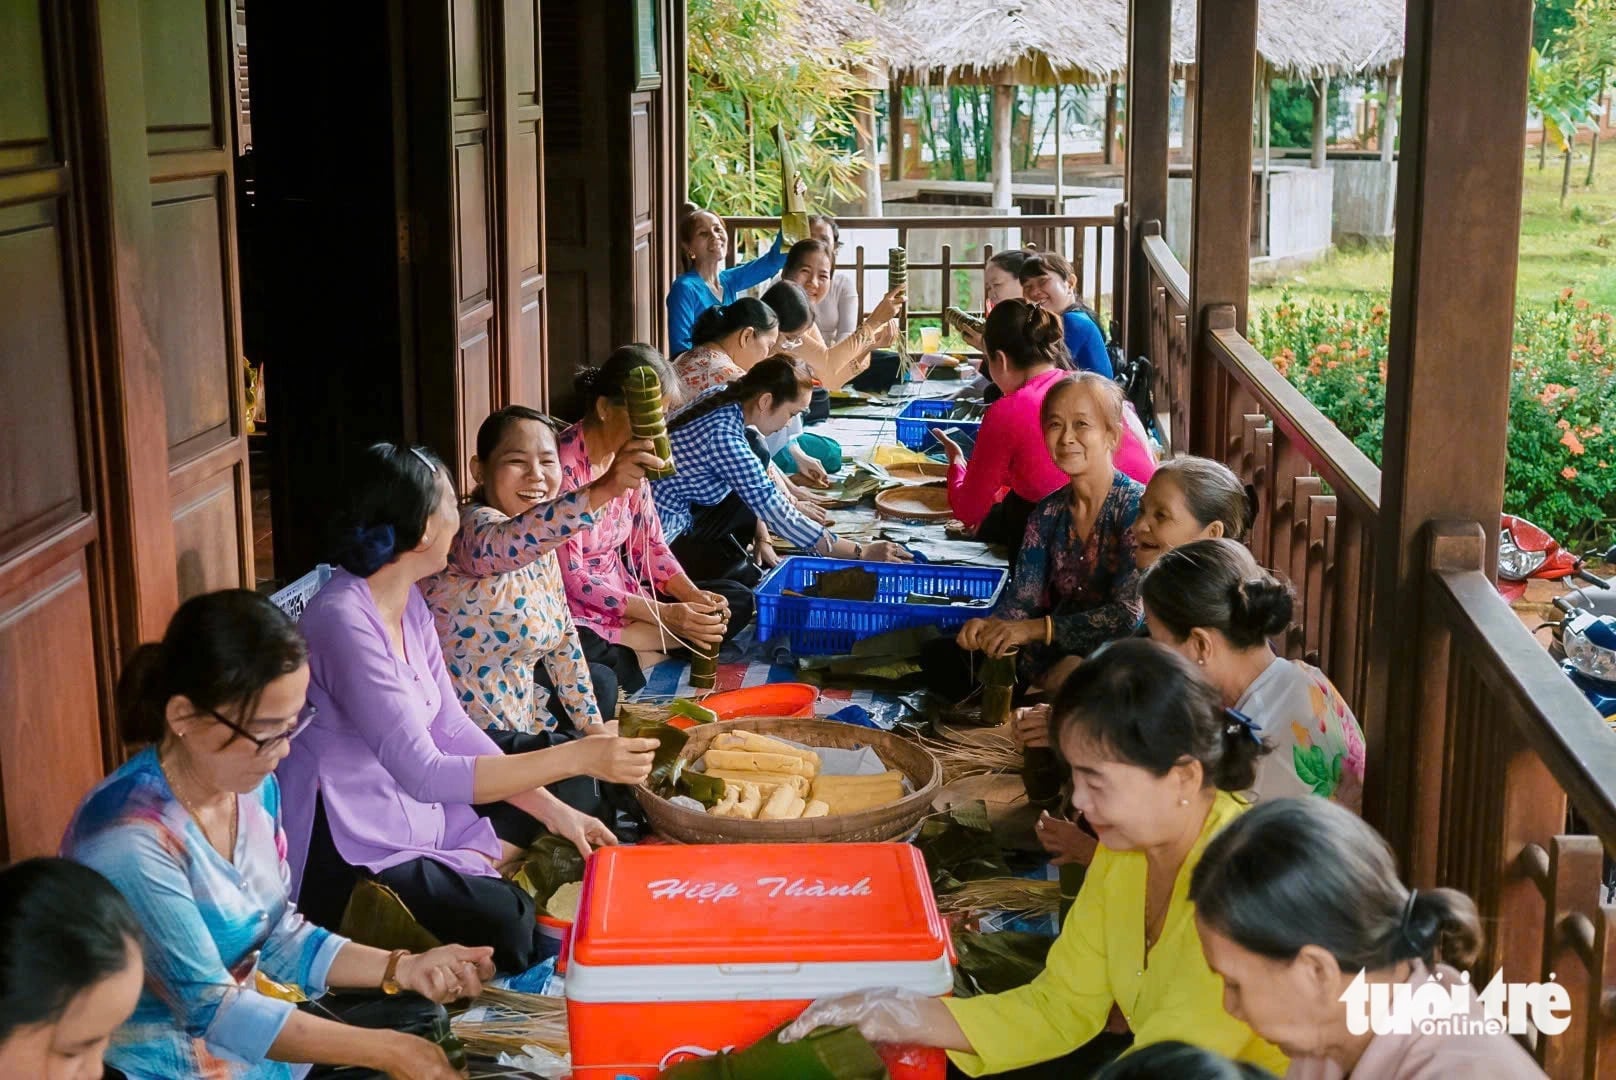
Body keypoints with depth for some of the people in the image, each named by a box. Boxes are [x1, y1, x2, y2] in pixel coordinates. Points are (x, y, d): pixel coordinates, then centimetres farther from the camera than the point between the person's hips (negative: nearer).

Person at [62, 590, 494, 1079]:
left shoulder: (254, 786, -4)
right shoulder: (131, 839, -28)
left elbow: (280, 938, 5)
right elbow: (210, 1012, -24)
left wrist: (404, 968, -9)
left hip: (247, 1024, 7)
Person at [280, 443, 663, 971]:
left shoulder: (410, 605, 5)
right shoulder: (345, 620, -24)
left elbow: (453, 730, 9)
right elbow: (422, 772, -28)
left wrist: (555, 810, 1)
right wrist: (577, 757, -29)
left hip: (415, 819, 9)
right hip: (351, 860, -9)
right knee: (510, 925, -25)